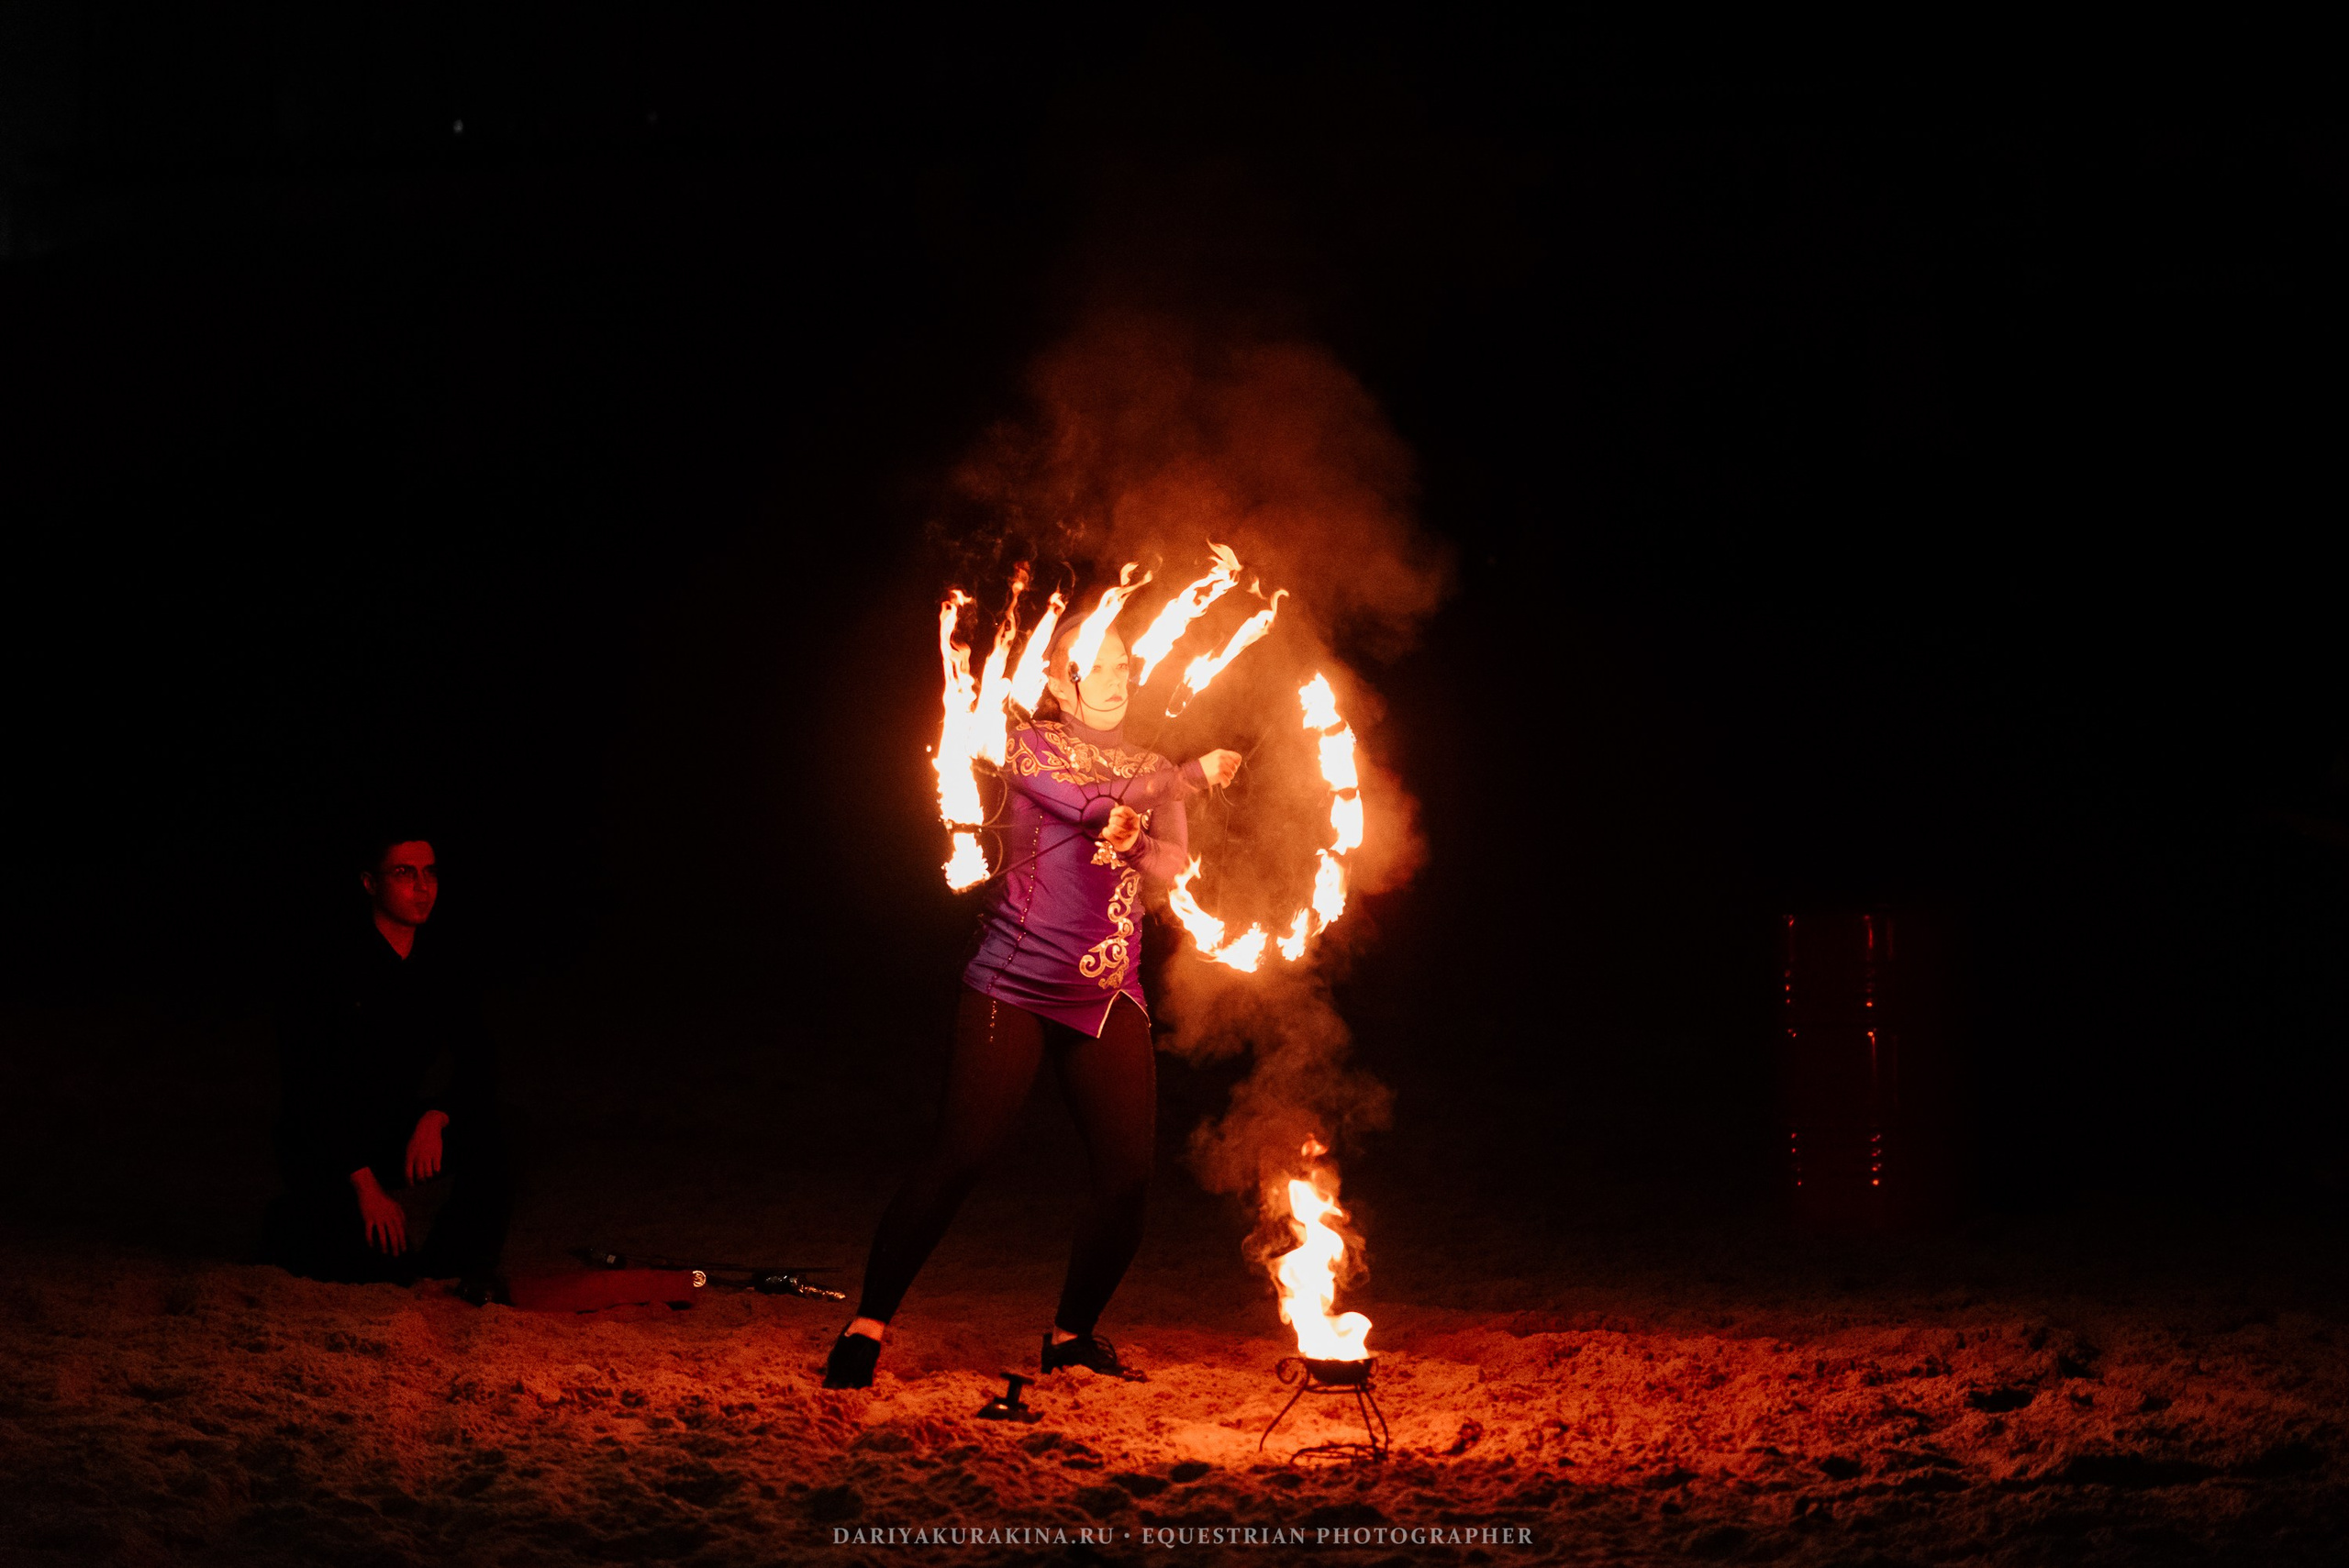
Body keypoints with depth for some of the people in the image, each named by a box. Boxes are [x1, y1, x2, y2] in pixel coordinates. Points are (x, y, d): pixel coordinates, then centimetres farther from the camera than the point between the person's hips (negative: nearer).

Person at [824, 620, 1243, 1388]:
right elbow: (1091, 801, -16)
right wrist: (1191, 775, -9)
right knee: (960, 1155, -13)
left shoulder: (1149, 770, 17)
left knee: (1128, 1173, -3)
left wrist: (1133, 839, -16)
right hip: (1015, 986, -5)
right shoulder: (1029, 747, 1)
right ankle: (866, 1328, -8)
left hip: (1109, 997, 5)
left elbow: (1174, 869, 5)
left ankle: (1073, 1333, 14)